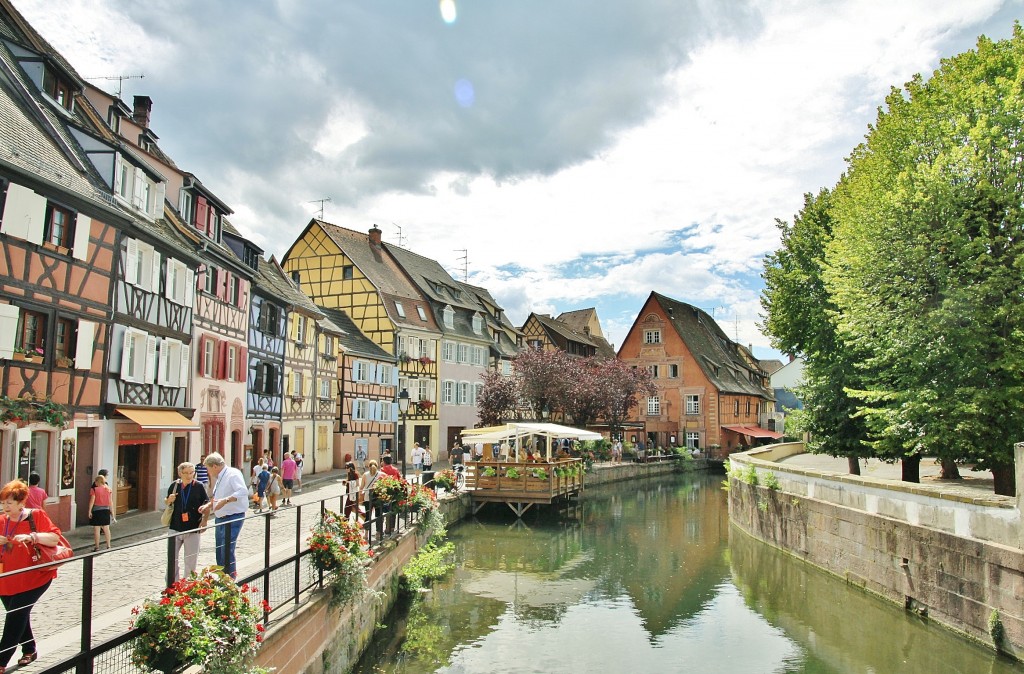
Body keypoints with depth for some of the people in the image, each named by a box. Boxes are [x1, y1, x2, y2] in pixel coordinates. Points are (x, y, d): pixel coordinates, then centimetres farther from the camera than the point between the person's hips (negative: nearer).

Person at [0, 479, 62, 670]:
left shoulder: (36, 516, -9)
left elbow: (55, 538, -15)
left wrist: (31, 536, -28)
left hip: (34, 577, -6)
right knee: (19, 616, 15)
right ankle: (29, 650, 33)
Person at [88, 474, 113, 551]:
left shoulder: (94, 489, -11)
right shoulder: (108, 489, 3)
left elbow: (92, 501, -12)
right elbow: (110, 501, 6)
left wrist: (89, 511, -6)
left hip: (97, 510, -5)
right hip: (106, 510, 5)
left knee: (96, 529, 2)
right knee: (106, 528, 11)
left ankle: (97, 546, 6)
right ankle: (108, 546, 15)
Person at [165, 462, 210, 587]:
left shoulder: (199, 486, -5)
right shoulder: (174, 485, 1)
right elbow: (166, 502, 16)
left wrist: (204, 519, -13)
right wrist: (169, 500, -6)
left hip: (192, 529, -2)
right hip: (175, 528, 2)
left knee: (191, 559, 6)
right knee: (171, 558, 10)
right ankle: (172, 584, 25)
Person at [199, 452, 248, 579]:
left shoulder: (233, 474, -17)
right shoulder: (219, 478, 14)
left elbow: (243, 491, -31)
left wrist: (225, 500, -37)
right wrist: (208, 505, 13)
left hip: (233, 518, -10)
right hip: (220, 518, 10)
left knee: (227, 550, -12)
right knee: (220, 550, 16)